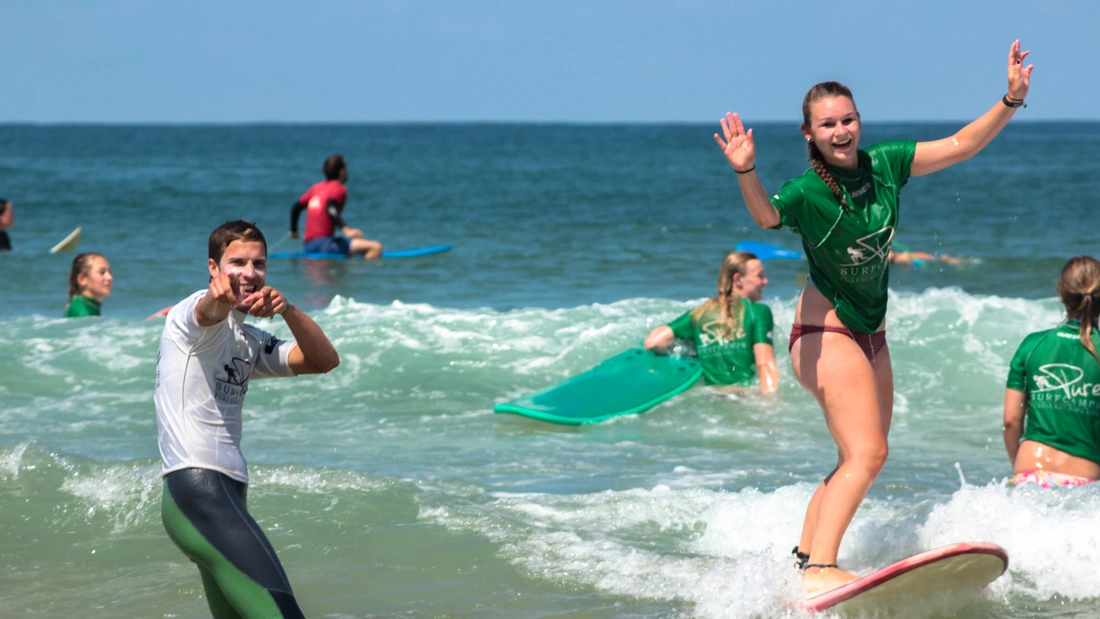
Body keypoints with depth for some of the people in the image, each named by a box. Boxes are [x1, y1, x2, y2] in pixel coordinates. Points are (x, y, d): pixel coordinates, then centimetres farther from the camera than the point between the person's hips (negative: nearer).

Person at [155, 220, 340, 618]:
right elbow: (209, 310, -29)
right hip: (195, 489, -10)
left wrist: (288, 309, -10)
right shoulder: (194, 314, -2)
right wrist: (220, 296, -55)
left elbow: (324, 360, 10)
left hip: (225, 495, 10)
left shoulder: (250, 342, 23)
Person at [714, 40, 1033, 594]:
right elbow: (766, 216, -40)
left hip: (871, 334, 8)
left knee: (858, 460, 13)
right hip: (827, 333, -8)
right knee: (866, 454, -21)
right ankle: (819, 571, -27)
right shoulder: (807, 192, -19)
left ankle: (802, 559, 20)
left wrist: (1011, 100, -7)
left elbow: (960, 145, 4)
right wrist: (746, 173, -59)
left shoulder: (884, 164, -2)